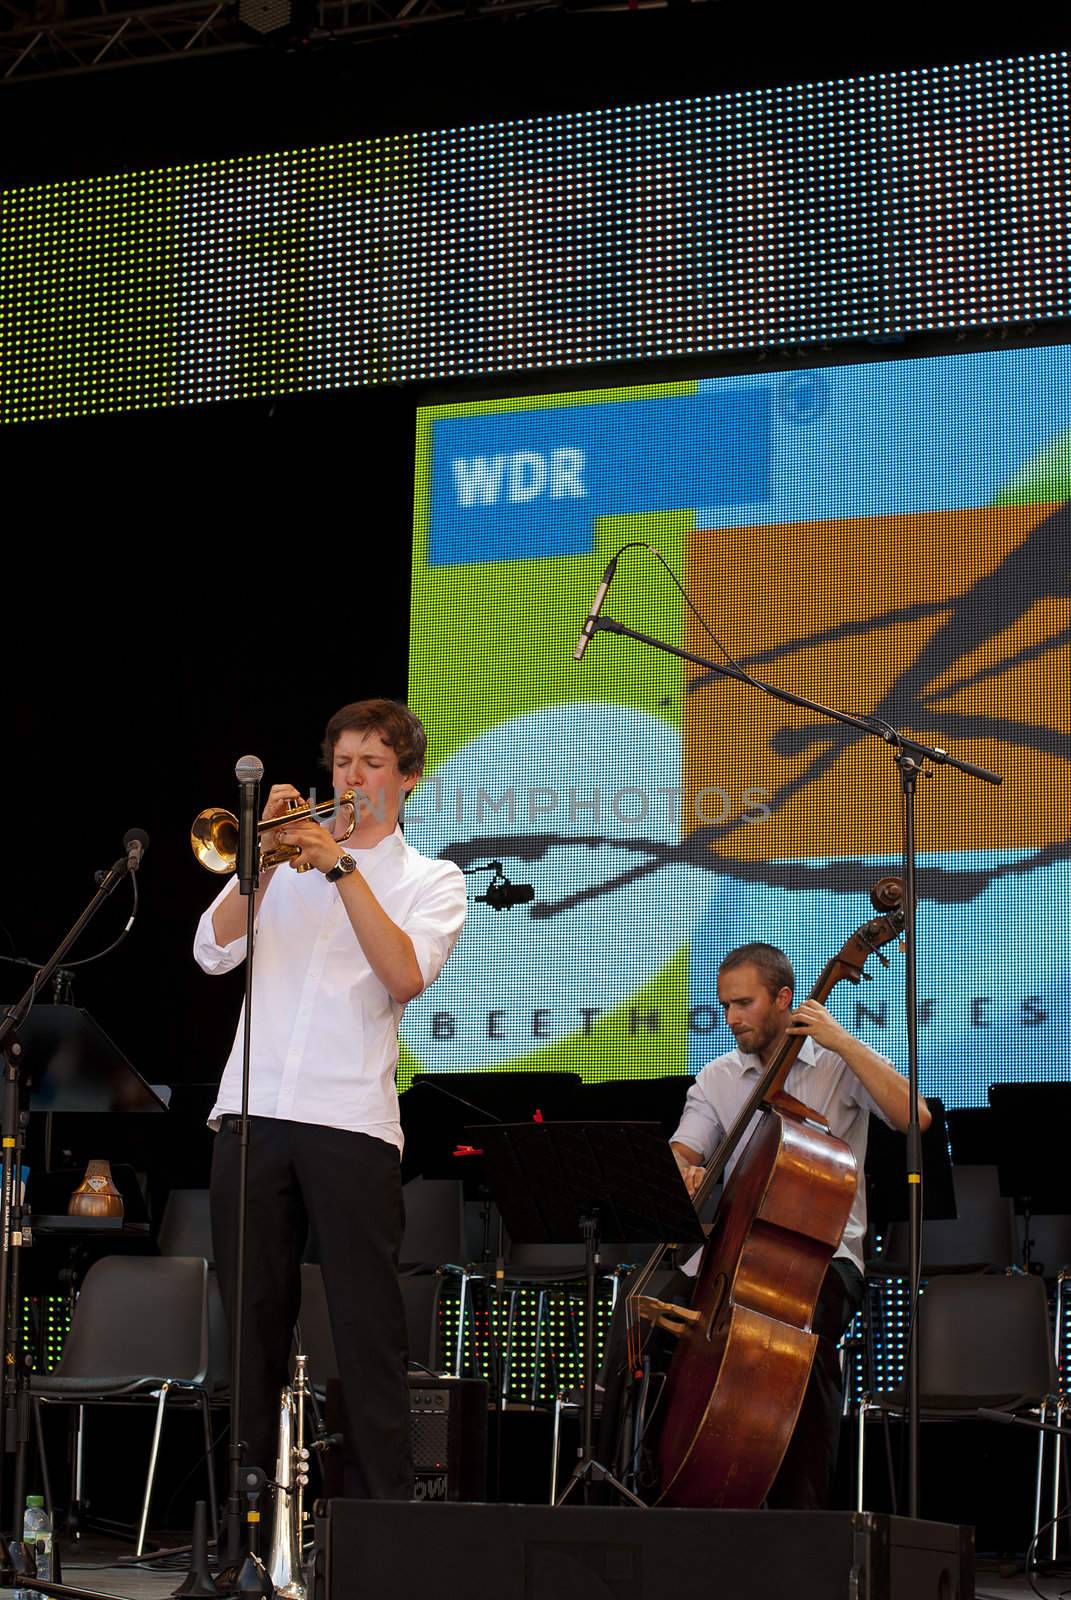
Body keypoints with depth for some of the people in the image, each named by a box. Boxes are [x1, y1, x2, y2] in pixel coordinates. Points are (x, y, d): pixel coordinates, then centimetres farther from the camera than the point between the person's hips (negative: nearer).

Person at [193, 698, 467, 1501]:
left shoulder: (431, 880, 11)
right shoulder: (285, 862, 18)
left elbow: (405, 976, -9)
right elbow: (215, 950, 4)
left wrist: (340, 867, -11)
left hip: (351, 1119, -3)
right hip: (252, 1113, 3)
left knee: (368, 1327, -4)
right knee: (252, 1321, 7)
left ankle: (381, 1502, -2)